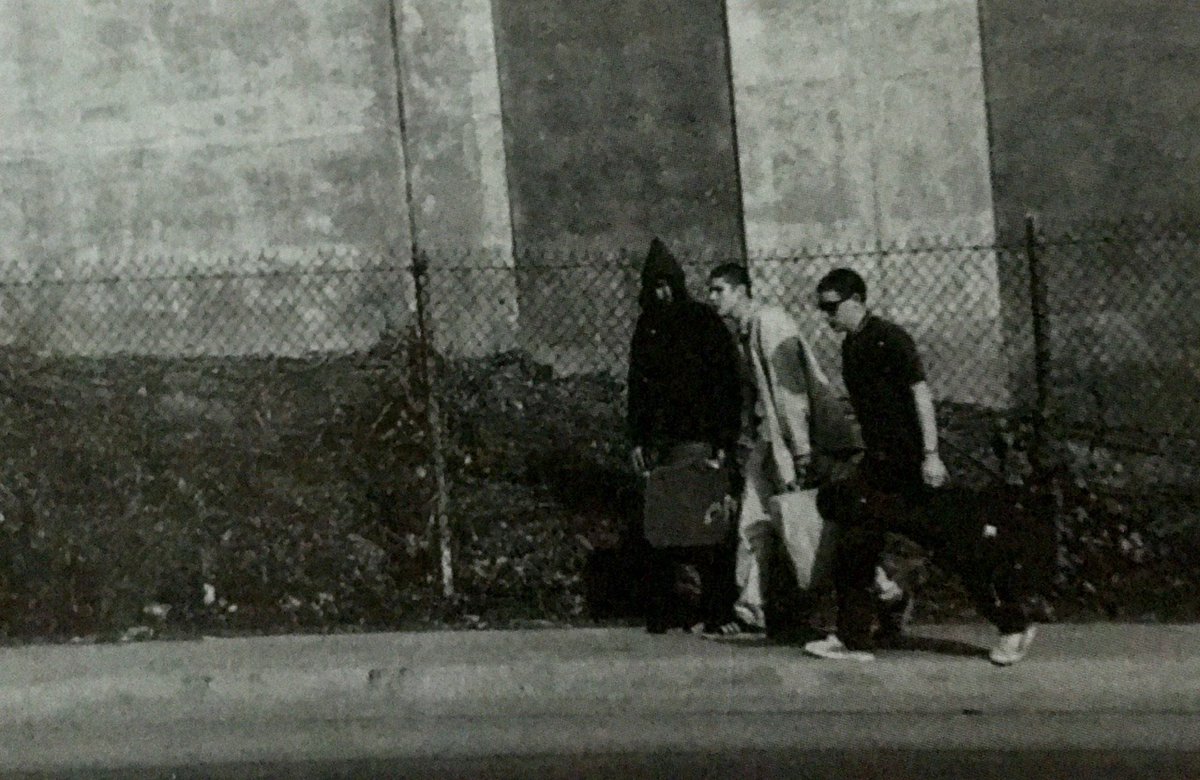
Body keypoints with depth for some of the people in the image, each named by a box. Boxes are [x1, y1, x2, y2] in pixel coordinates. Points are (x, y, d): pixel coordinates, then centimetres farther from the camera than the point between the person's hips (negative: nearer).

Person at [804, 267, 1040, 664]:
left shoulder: (890, 339, -13)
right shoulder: (850, 346, 12)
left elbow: (921, 394, -18)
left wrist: (930, 454, -23)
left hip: (912, 464, -8)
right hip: (879, 464, 8)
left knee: (957, 545, -3)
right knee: (853, 549, 2)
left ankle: (1015, 625, 9)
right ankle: (853, 639, 8)